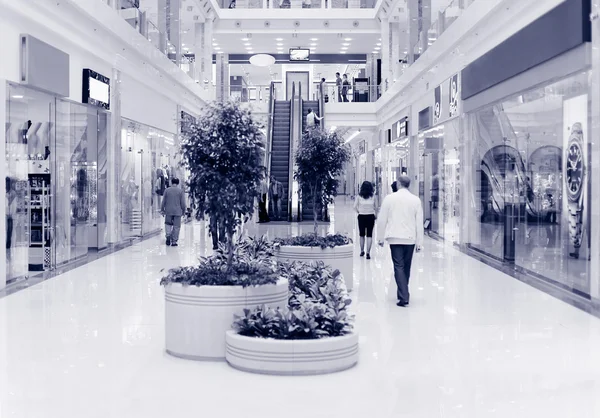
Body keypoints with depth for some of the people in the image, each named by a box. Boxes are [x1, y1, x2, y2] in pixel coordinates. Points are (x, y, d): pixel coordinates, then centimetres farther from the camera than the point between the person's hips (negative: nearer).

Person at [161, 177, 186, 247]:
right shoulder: (181, 191, -2)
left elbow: (163, 201, 4)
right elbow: (183, 203, -2)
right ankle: (174, 241, 5)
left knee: (168, 224, 19)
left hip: (168, 211, 1)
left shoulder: (167, 190, 1)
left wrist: (162, 209, 14)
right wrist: (183, 211, 9)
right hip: (177, 212, -1)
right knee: (176, 226, 4)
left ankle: (168, 235, -4)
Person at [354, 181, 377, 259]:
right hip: (371, 217, -1)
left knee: (362, 235, 15)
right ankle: (368, 252, -8)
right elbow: (375, 207, 0)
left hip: (361, 217, 1)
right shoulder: (373, 196, -6)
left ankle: (362, 251, 25)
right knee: (369, 235, 1)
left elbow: (355, 207, -4)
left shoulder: (359, 196, -6)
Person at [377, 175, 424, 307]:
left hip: (395, 238, -2)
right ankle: (402, 293, 28)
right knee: (406, 267, 15)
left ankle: (404, 297, -12)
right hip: (410, 238, 2)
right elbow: (419, 223, 2)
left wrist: (381, 237, 10)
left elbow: (382, 220, 0)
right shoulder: (416, 200, 0)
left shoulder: (389, 198, -3)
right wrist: (419, 242, 7)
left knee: (399, 267, -3)